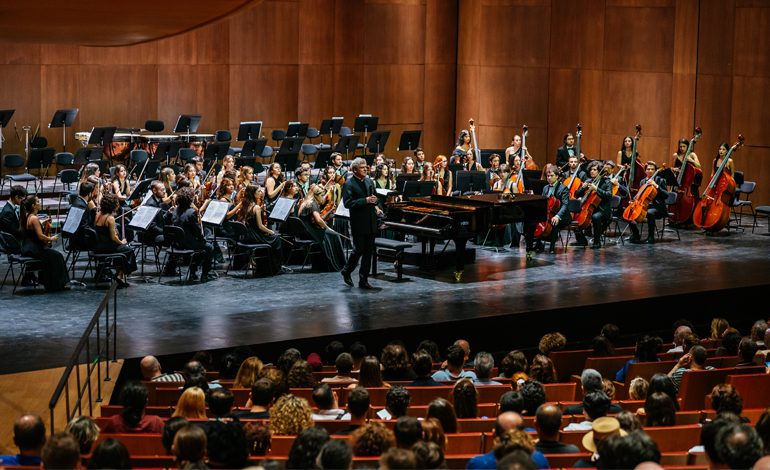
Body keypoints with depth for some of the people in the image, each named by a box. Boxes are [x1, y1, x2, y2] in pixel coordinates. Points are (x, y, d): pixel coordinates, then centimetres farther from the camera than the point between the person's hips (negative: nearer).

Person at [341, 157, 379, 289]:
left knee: (368, 252, 6)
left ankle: (363, 280, 11)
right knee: (359, 250, -3)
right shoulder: (349, 184, -7)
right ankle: (346, 271, 21)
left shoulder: (369, 182, 14)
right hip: (359, 223, -6)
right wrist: (365, 201, -21)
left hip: (371, 222, 6)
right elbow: (348, 203, -16)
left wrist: (374, 202, 1)